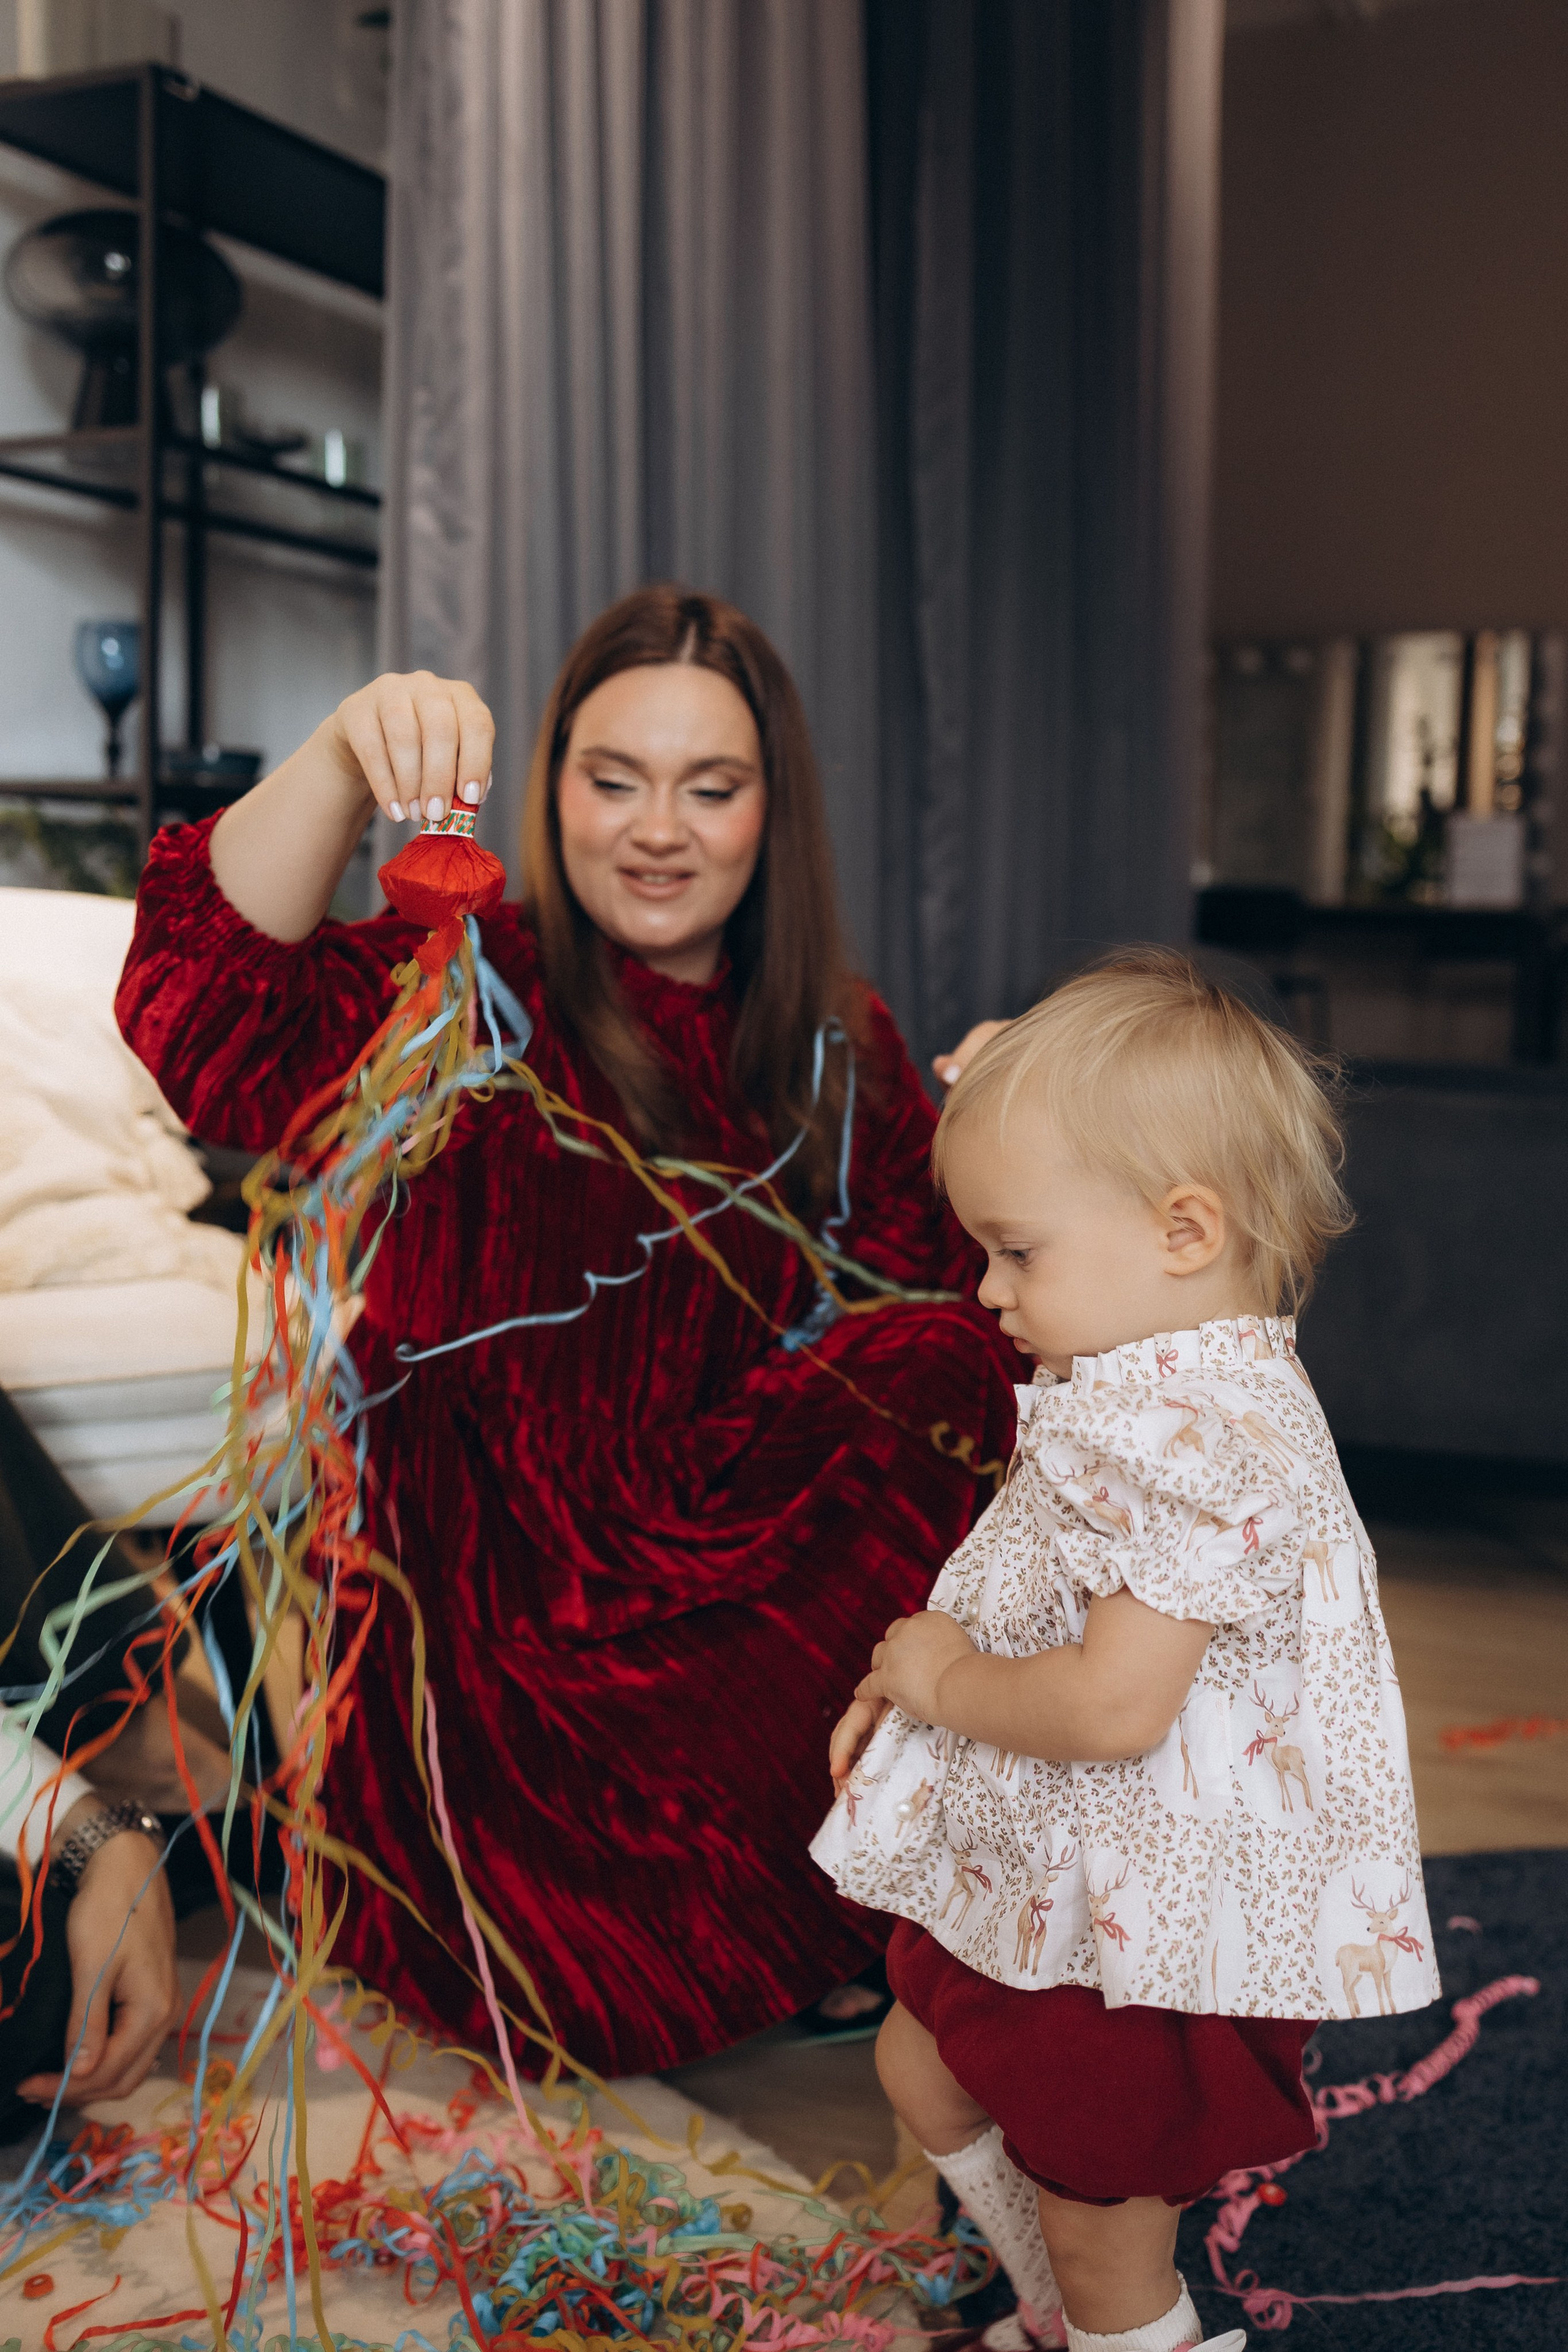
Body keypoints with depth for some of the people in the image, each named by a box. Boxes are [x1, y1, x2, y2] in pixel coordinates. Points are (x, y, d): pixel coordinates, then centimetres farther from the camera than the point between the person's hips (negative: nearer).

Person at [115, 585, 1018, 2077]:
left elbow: (939, 1299, 5)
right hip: (490, 1601, -5)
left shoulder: (839, 1045, 7)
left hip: (728, 1555, 5)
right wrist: (341, 764, -41)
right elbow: (208, 1027, -26)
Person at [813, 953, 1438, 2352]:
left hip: (1139, 1926, -11)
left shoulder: (1198, 1435, -30)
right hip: (1050, 1878, 11)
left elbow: (1114, 1706, -35)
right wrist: (911, 1678, 5)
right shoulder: (1156, 1387, 4)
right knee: (925, 2070, 27)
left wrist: (946, 1680, -18)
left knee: (1102, 2234, 10)